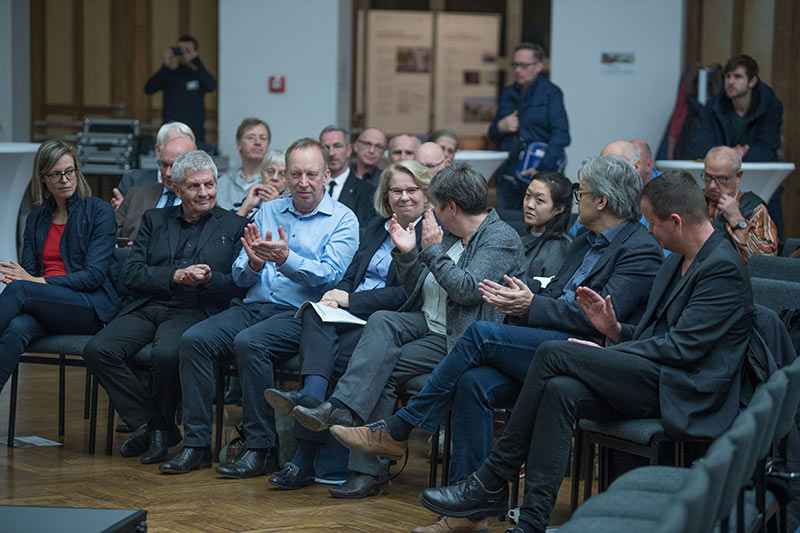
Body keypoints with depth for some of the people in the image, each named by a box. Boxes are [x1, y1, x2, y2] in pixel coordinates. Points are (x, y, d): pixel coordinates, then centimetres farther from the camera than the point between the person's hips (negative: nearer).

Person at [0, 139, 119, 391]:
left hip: (92, 308, -3)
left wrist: (39, 281, -15)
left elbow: (94, 275, -6)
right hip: (47, 311, 4)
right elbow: (28, 271, 13)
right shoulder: (35, 220, 19)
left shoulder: (99, 211, 3)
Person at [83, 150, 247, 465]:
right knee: (97, 350, -24)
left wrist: (209, 279, -15)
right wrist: (175, 275, -8)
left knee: (167, 354, -36)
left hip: (193, 312, -3)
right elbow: (131, 274, 8)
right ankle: (152, 424, -10)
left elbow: (239, 286, 5)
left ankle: (161, 423, -6)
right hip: (146, 307, 4)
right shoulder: (154, 220, 19)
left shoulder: (234, 226, 12)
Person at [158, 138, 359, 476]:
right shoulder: (268, 211, 18)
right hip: (253, 306, 5)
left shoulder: (342, 220, 4)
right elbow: (240, 277, 13)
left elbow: (330, 275, -11)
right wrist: (253, 263, -11)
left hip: (298, 314, -5)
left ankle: (261, 448, -24)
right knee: (194, 340, -21)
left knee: (249, 343, -34)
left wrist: (287, 260, -26)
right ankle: (196, 444, -16)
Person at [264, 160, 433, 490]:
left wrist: (350, 299, -13)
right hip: (354, 315, 6)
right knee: (315, 317, -28)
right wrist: (336, 296, -6)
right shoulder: (377, 228, 22)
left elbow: (408, 294, -12)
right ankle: (312, 399, -47)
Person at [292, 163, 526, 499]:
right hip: (427, 325, 7)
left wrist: (432, 252, -14)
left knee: (383, 370, -22)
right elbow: (417, 292, 21)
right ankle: (341, 409, -35)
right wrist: (407, 253, 5)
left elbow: (468, 289, -22)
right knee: (381, 321, -23)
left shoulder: (502, 238, -7)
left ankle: (369, 468, -22)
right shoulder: (448, 235, 19)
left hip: (460, 341, -7)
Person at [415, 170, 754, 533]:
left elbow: (681, 347, -17)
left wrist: (607, 353, -10)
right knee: (560, 391, -20)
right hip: (652, 381, 9)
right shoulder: (677, 261, 20)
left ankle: (491, 482, -14)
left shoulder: (723, 268, -11)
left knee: (554, 353, -19)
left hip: (685, 394, -9)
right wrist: (615, 329, 5)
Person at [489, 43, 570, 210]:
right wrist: (500, 127, 0)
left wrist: (543, 169, -22)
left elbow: (561, 135, -10)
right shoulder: (507, 94, 17)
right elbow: (493, 136, 25)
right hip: (508, 177, 6)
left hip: (539, 177, -6)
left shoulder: (551, 93, -1)